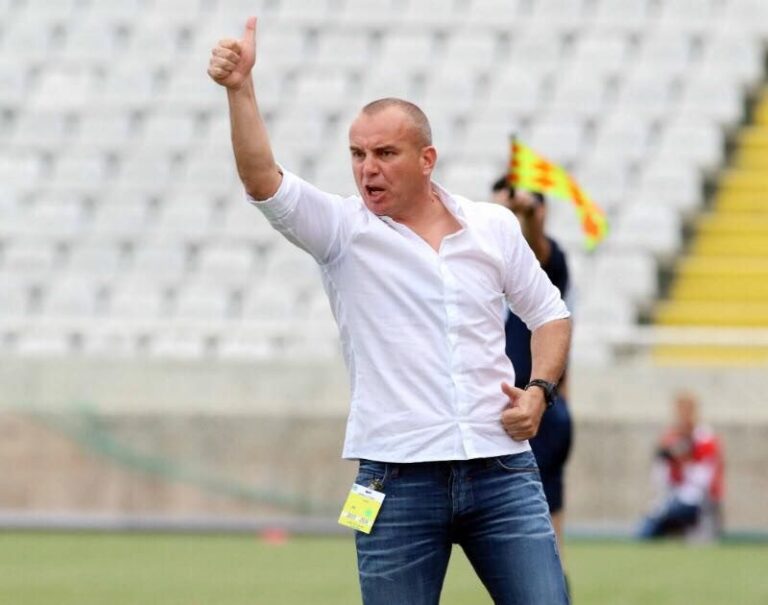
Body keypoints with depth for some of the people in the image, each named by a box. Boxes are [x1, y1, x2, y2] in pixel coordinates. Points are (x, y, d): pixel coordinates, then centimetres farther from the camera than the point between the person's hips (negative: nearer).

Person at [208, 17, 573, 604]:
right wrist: (240, 89, -28)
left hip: (502, 469, 2)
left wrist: (539, 391, 2)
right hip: (397, 482, -2)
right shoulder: (343, 229, 1)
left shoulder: (495, 226, 9)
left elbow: (549, 313, 20)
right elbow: (263, 181, -15)